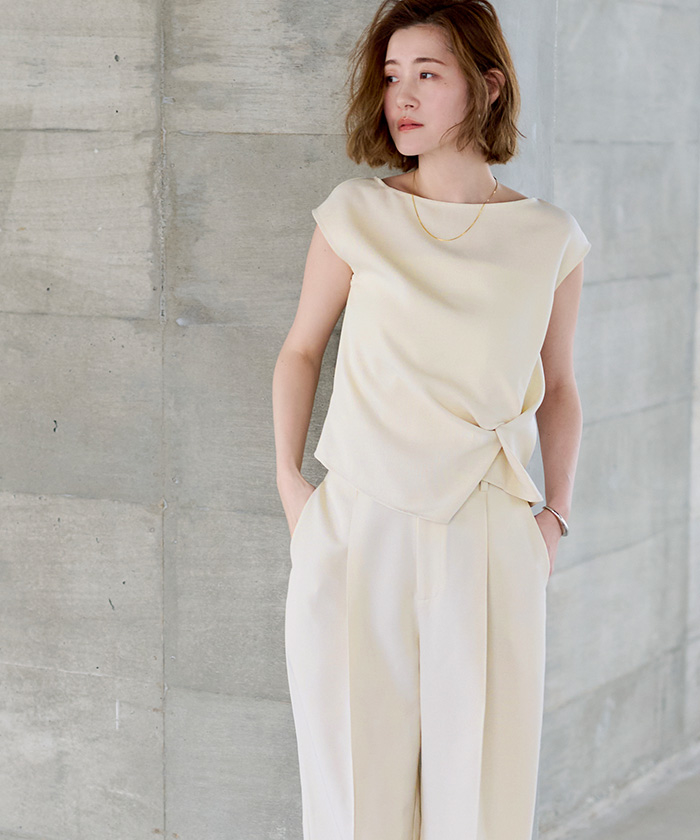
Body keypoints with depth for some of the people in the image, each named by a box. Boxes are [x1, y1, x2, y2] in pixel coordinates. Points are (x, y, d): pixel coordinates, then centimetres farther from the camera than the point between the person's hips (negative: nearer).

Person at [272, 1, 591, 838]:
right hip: (356, 535, 0)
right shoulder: (357, 215, 0)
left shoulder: (550, 239, 2)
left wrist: (556, 512, 6)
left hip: (487, 543, 0)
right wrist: (289, 487, 3)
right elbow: (300, 350, 11)